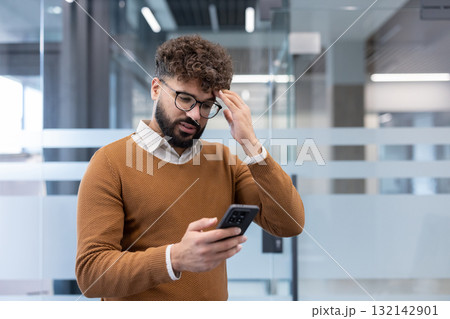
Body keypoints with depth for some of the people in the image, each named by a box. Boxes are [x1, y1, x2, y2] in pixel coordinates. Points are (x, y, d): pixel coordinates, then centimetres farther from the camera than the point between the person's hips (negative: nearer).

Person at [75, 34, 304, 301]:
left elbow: (290, 224, -1)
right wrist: (175, 258, -25)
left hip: (214, 295, 3)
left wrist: (251, 145, -7)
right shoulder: (111, 163, -5)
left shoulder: (223, 161, 8)